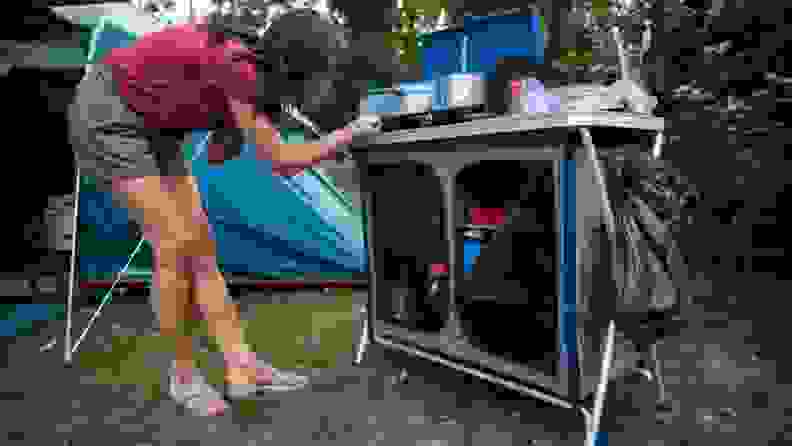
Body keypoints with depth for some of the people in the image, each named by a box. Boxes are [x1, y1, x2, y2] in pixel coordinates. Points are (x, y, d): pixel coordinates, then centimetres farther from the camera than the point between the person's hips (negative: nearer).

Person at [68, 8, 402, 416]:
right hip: (106, 114, -8)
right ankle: (183, 375, 4)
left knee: (201, 245, -2)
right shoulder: (238, 66, -31)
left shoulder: (260, 61, -5)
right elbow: (280, 160, -28)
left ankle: (241, 369, 1)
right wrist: (350, 135, -19)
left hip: (150, 125, 8)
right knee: (178, 244, -15)